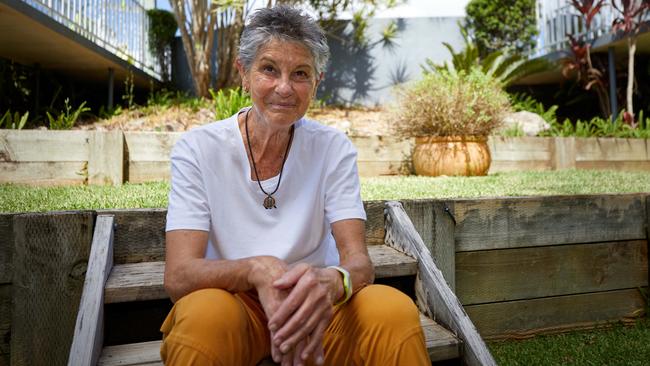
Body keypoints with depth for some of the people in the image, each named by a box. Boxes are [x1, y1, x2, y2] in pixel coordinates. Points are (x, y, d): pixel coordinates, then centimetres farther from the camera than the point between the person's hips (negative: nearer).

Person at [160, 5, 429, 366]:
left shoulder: (333, 149, -5)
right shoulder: (198, 149, -10)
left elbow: (358, 261, -12)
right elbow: (178, 276, -17)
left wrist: (331, 282, -37)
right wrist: (256, 269, -37)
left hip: (314, 306, 0)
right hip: (232, 303, 1)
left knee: (397, 311, -28)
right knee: (203, 316, -33)